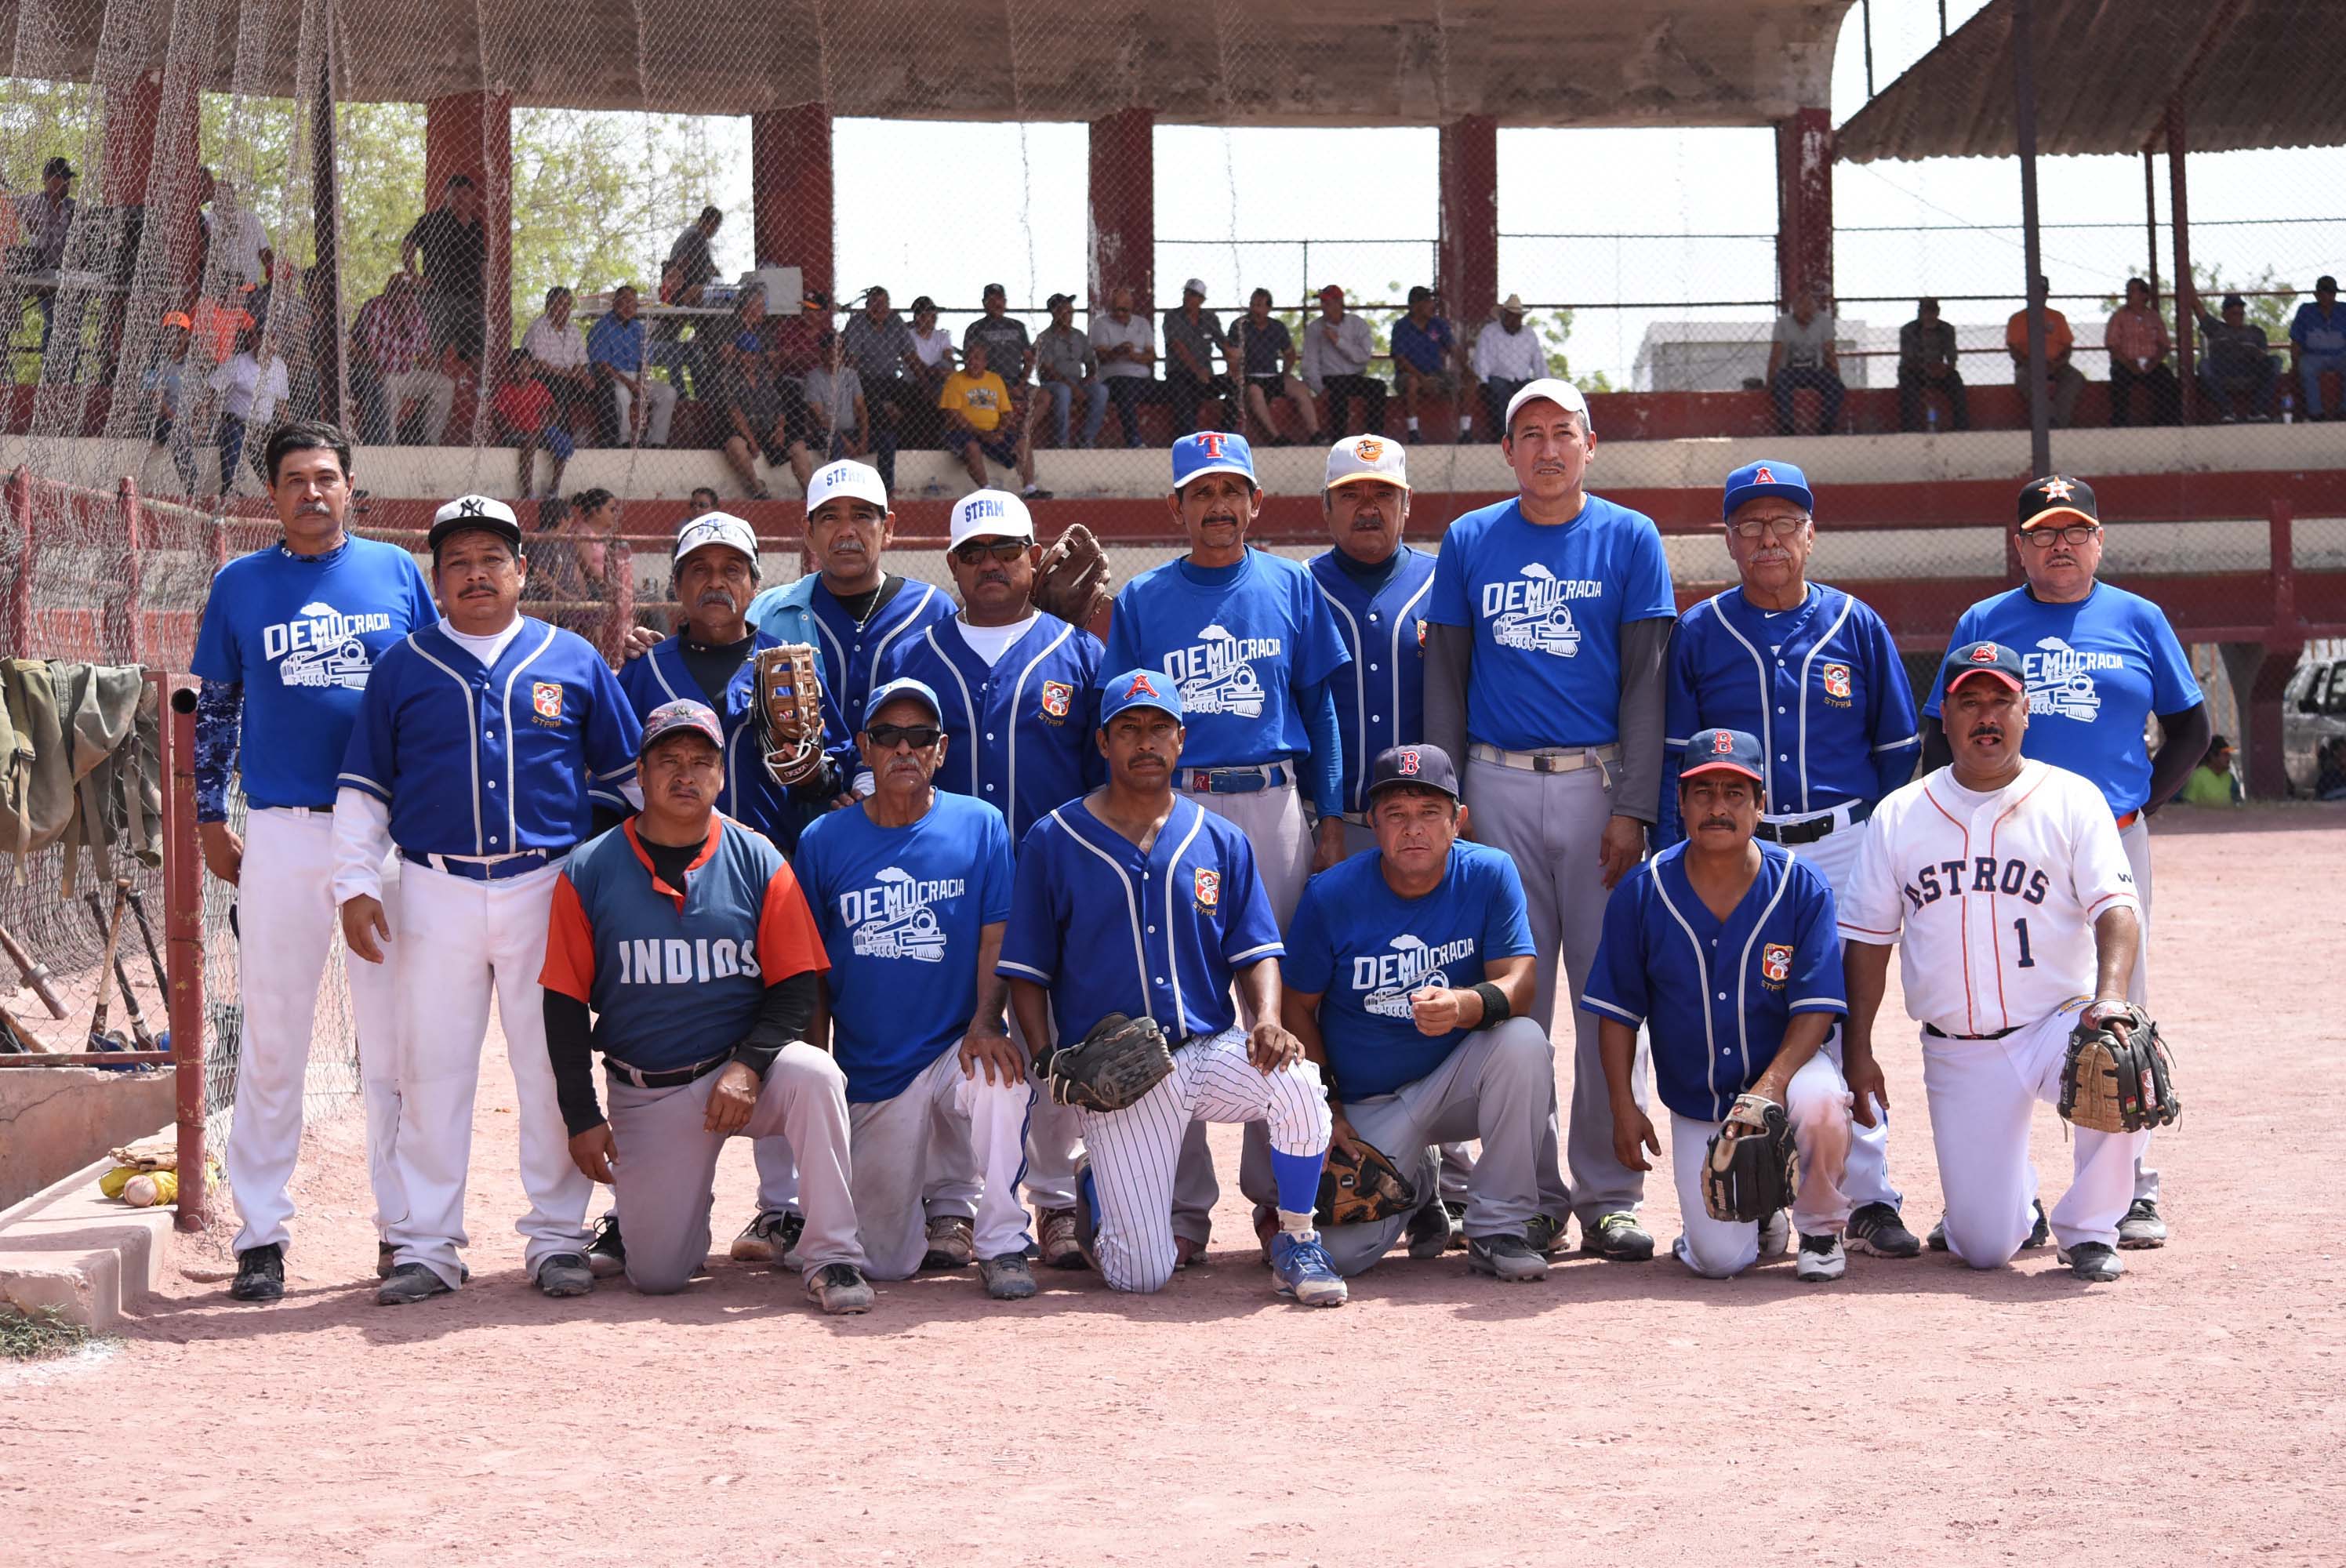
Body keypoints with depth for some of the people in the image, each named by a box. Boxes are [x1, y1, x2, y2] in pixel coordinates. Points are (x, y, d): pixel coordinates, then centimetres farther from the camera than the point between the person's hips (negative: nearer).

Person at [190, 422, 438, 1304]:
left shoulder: (397, 572, 8)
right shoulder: (239, 586, 8)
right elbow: (213, 710, 13)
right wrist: (210, 819, 6)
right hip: (281, 835, 0)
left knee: (396, 1040, 4)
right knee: (271, 1043, 0)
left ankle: (406, 1228, 11)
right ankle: (262, 1238, 5)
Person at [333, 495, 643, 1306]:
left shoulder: (575, 661, 9)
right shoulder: (401, 668, 9)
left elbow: (627, 776, 14)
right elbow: (363, 788, 10)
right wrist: (355, 887, 1)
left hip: (547, 890, 0)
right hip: (436, 893, 0)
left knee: (552, 1067, 2)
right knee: (431, 1069, 1)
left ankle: (557, 1237, 11)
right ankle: (426, 1244, 9)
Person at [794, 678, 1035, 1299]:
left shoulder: (981, 826, 0)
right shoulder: (824, 842, 2)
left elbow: (996, 939, -4)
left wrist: (985, 1021, -23)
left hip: (956, 1049, -1)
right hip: (870, 1075, 2)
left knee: (1001, 1074, -38)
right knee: (888, 1265, -1)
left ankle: (1001, 1243, -20)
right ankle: (944, 1207, 34)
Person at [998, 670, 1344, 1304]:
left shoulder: (1221, 842, 10)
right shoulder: (1053, 842, 3)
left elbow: (1255, 952, 7)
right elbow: (1025, 971, 4)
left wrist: (1267, 1020, -14)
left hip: (1211, 1050, 2)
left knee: (1298, 1081, -34)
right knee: (1141, 1274, -12)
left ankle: (1296, 1244, -9)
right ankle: (1097, 1191, 26)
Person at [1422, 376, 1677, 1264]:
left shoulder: (1629, 539, 5)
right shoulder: (1469, 542, 10)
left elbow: (1645, 682, 1)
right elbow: (1445, 679, 11)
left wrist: (1632, 807, -8)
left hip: (1598, 782, -1)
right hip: (1498, 786, 1)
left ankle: (1609, 1196, 4)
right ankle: (1531, 1197, 9)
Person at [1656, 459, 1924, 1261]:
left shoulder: (1856, 626, 7)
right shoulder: (1698, 634, 6)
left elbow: (1897, 750, 10)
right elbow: (1671, 759, 7)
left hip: (1841, 848, 0)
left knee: (1845, 1020, -3)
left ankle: (1868, 1197, 3)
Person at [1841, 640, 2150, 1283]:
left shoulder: (2072, 799, 0)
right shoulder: (1899, 814, 6)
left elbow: (2114, 909, -10)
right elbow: (1867, 940, 9)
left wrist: (2109, 997, -29)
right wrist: (1857, 1052, 1)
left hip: (2058, 1024, -1)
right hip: (1956, 1055, 1)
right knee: (1984, 1247, -6)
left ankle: (2088, 1231, -11)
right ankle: (2017, 1200, 34)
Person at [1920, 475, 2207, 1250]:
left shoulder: (2139, 620, 10)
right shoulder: (1983, 624, 10)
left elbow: (2191, 728, 15)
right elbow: (1940, 737, 11)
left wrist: (2144, 803, 5)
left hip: (2113, 841, 0)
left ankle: (2130, 1193, 7)